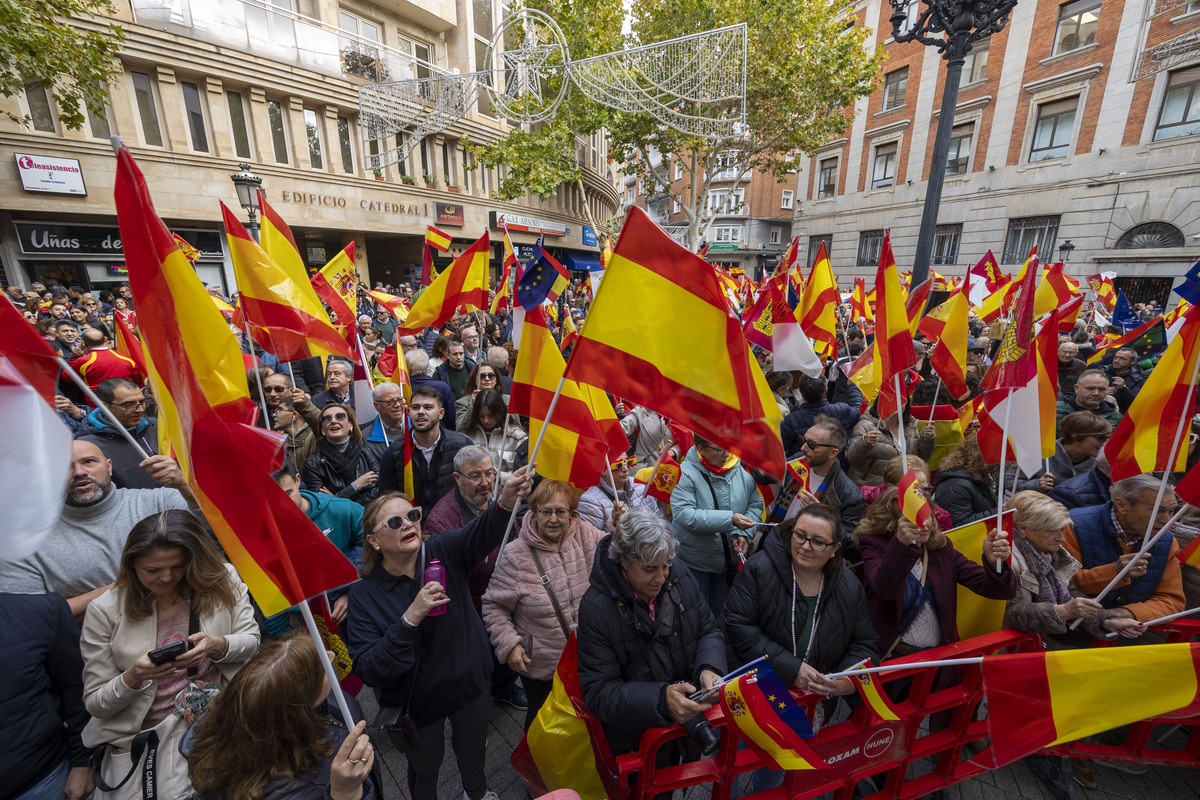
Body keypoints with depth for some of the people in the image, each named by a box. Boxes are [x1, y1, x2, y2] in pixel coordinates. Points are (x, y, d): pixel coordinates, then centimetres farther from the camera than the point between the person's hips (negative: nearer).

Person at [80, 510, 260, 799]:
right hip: (145, 735, 1)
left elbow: (251, 640, -1)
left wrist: (218, 646, -21)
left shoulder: (222, 580, -5)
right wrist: (133, 678, -22)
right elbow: (96, 705, -1)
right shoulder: (104, 611, -6)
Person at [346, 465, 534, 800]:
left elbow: (482, 531, -41)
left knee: (473, 750, 27)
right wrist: (411, 618, -38)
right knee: (425, 766, 26)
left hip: (470, 684, 2)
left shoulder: (443, 551, -19)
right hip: (416, 703, -1)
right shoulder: (364, 593, -18)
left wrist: (505, 503, -63)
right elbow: (368, 671, -23)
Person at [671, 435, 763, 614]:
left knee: (722, 614, 21)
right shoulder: (686, 473, -19)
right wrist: (730, 519, -29)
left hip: (731, 560, 4)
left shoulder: (742, 470, -5)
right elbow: (684, 515, -27)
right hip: (693, 565, -4)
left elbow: (755, 505, 5)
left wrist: (744, 534, -11)